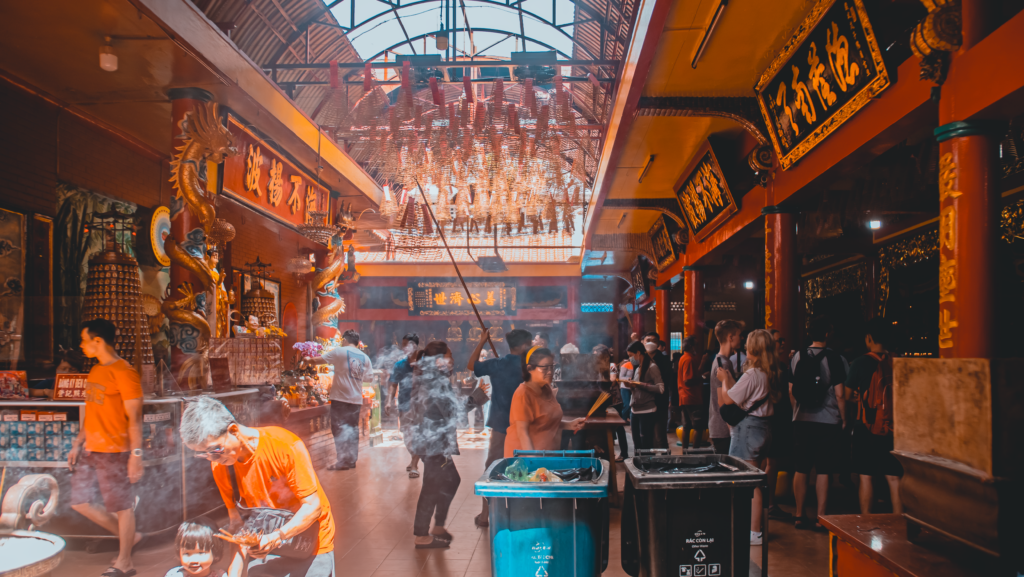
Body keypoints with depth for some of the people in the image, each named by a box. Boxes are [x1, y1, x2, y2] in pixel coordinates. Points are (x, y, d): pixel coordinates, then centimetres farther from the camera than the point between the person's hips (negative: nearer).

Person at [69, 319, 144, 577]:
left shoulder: (123, 372, -16)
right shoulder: (96, 371, 12)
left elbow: (135, 418, -17)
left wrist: (136, 455, -19)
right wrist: (77, 444, 18)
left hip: (114, 451, -9)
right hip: (90, 450, 9)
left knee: (121, 506, 3)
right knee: (80, 502, 12)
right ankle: (128, 536, 28)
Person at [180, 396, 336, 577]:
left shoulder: (284, 445, -26)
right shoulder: (219, 464, -10)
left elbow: (313, 506, -22)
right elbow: (237, 521, -5)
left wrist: (277, 537, -35)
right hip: (266, 547, 4)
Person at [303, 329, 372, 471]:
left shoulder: (339, 352, -5)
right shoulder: (365, 357, 10)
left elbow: (317, 360, -1)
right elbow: (369, 378, 13)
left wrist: (307, 359, 17)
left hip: (340, 397, -5)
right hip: (356, 399, 5)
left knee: (339, 428, -2)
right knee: (352, 429, 12)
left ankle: (343, 461, -5)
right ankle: (352, 459, 15)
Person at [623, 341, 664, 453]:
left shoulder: (652, 367, -9)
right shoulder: (637, 368, 16)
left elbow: (660, 388, -17)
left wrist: (640, 384, -17)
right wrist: (631, 385, 1)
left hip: (647, 412, -8)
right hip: (635, 411, 8)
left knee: (646, 445, -2)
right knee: (637, 445, 13)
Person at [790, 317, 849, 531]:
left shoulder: (798, 357, 2)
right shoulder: (835, 358, -9)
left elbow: (791, 390, 7)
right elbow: (840, 394, -8)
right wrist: (843, 419, 3)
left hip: (802, 420, 3)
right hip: (828, 421, -3)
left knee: (801, 470, 9)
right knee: (823, 472, 3)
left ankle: (799, 516, 16)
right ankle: (820, 519, 7)